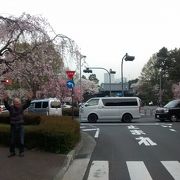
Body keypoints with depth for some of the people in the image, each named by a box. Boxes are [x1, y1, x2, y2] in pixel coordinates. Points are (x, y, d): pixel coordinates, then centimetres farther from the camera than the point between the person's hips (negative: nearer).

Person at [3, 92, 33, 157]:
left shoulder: (22, 107, -5)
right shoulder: (11, 107, -8)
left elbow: (27, 104, -21)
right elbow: (6, 105, -26)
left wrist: (29, 99, -43)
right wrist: (5, 100, -50)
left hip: (20, 126, 0)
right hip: (13, 126, 0)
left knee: (21, 140, 3)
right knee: (12, 140, 10)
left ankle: (21, 152, 17)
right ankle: (12, 152, 24)